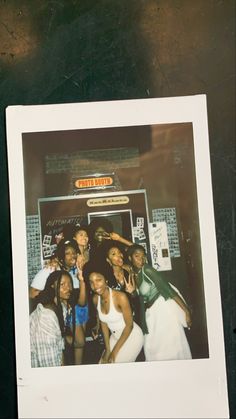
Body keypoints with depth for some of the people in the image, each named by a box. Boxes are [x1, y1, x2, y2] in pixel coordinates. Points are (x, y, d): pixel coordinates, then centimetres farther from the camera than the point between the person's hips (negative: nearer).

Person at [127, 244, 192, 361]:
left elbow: (168, 289, -19)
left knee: (171, 345, -4)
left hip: (164, 307, -7)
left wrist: (186, 311, -20)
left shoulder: (146, 270, -17)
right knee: (152, 347, 12)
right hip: (151, 313, 7)